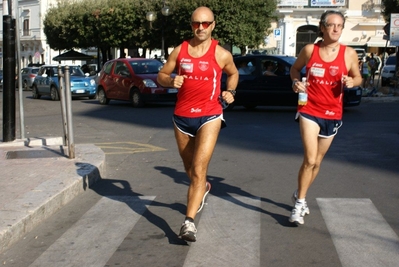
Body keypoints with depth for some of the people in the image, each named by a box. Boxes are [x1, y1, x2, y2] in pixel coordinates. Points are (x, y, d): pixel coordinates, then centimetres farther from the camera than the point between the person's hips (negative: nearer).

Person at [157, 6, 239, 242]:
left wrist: (230, 92, -3)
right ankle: (202, 188, 53)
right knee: (190, 168, 20)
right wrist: (171, 81, -13)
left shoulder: (221, 54, -3)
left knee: (199, 170, -15)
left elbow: (233, 73, 16)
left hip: (209, 116, -3)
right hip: (182, 116, 4)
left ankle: (189, 221, -17)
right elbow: (162, 75, 10)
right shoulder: (179, 50, 2)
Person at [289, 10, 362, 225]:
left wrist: (352, 82, -14)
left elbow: (358, 77, 8)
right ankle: (299, 203, 1)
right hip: (309, 111, -2)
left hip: (332, 115, 2)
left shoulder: (349, 54, -4)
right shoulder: (309, 50, -5)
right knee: (309, 159, -15)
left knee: (317, 161, 14)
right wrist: (296, 82, -8)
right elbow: (295, 68, 13)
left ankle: (299, 195, 37)